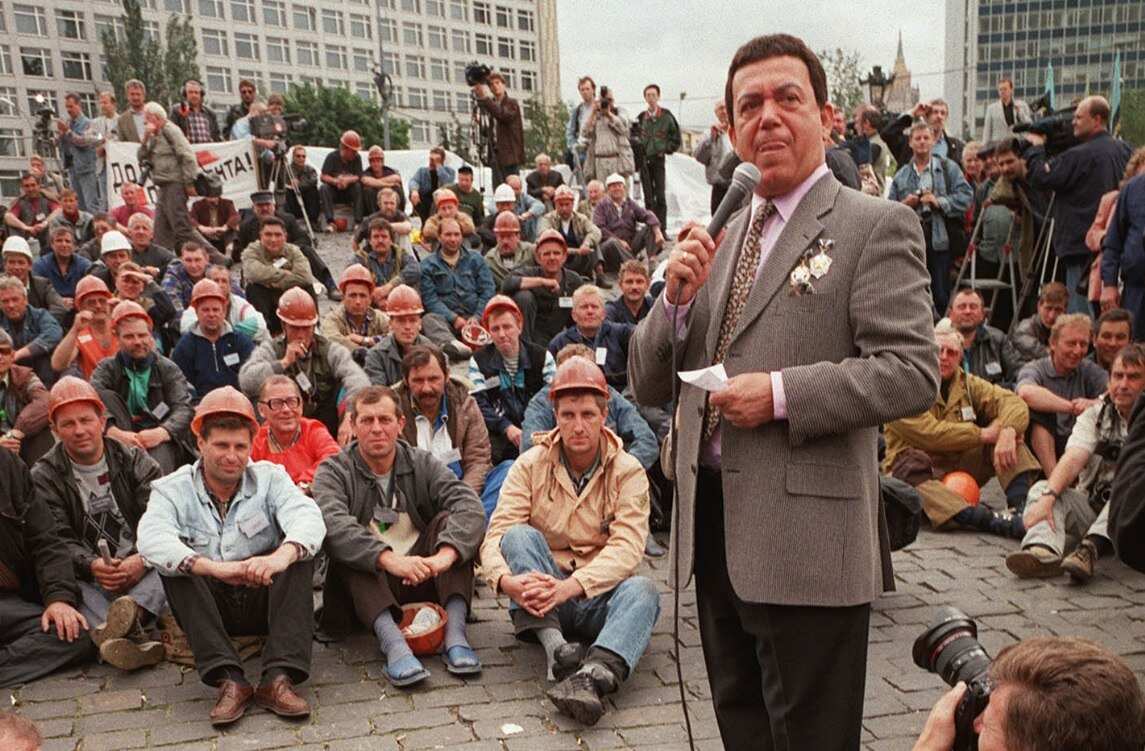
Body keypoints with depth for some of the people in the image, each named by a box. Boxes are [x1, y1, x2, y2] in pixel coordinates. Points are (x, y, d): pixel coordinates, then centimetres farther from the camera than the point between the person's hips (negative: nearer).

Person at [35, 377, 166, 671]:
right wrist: (91, 566, -25)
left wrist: (143, 560, -23)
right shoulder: (44, 476, 9)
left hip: (141, 570, 1)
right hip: (87, 579, 0)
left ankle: (133, 610, -59)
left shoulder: (135, 460, 10)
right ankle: (132, 637, -57)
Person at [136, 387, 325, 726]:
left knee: (299, 550, -24)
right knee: (173, 563, -25)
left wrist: (281, 556, -45)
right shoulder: (173, 489, -4)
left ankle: (278, 678, -34)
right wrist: (216, 568, -42)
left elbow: (309, 517, -22)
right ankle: (229, 680, -35)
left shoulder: (269, 478, -2)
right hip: (209, 607, 0)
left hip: (265, 598, 0)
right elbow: (151, 540, -26)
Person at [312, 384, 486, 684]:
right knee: (344, 545, -27)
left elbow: (470, 508, -13)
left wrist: (445, 555, -33)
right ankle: (393, 644, -45)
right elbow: (334, 525, -24)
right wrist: (389, 560, -40)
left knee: (448, 521, -17)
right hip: (366, 588, -2)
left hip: (422, 582, 2)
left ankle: (455, 634, -30)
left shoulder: (422, 464, 6)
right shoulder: (333, 472, -1)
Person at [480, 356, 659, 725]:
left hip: (597, 599, 0)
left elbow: (627, 547, -17)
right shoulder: (530, 466, 0)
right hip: (541, 603, 1)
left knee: (641, 590, -30)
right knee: (520, 535, -24)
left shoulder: (628, 472, -3)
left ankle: (593, 677, -54)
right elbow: (496, 534, -11)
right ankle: (554, 645, -38)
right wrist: (507, 580, -35)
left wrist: (571, 586, -34)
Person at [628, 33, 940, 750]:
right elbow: (648, 387, 10)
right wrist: (678, 296, -7)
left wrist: (782, 394, -21)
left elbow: (914, 373, -15)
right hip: (713, 524, 6)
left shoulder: (876, 226, -6)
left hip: (807, 535, -6)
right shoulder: (720, 238, 11)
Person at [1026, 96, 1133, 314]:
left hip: (1083, 246, -9)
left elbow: (1041, 179, -14)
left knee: (1080, 314, -5)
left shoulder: (1080, 155, -17)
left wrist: (1037, 147, 3)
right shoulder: (1123, 149, 10)